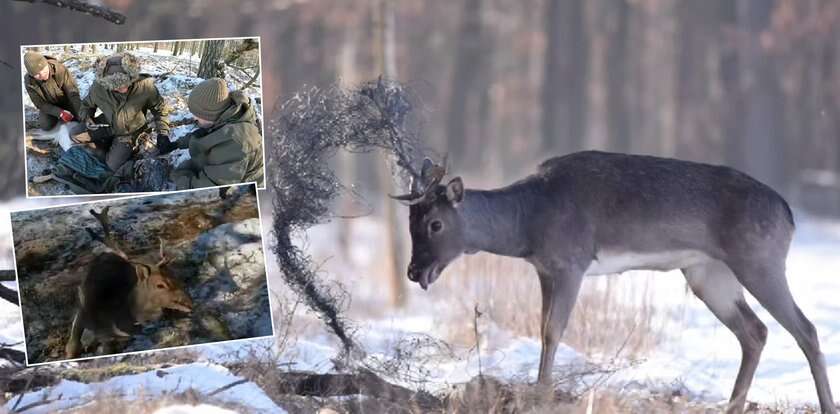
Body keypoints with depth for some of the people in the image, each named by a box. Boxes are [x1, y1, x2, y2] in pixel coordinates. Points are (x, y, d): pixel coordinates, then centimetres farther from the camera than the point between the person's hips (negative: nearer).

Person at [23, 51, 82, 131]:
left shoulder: (59, 69, -32)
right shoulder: (29, 82, -27)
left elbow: (72, 92, -28)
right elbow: (40, 104, -19)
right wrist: (60, 113, -32)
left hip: (66, 101, -1)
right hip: (49, 106, 1)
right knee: (46, 126, -21)